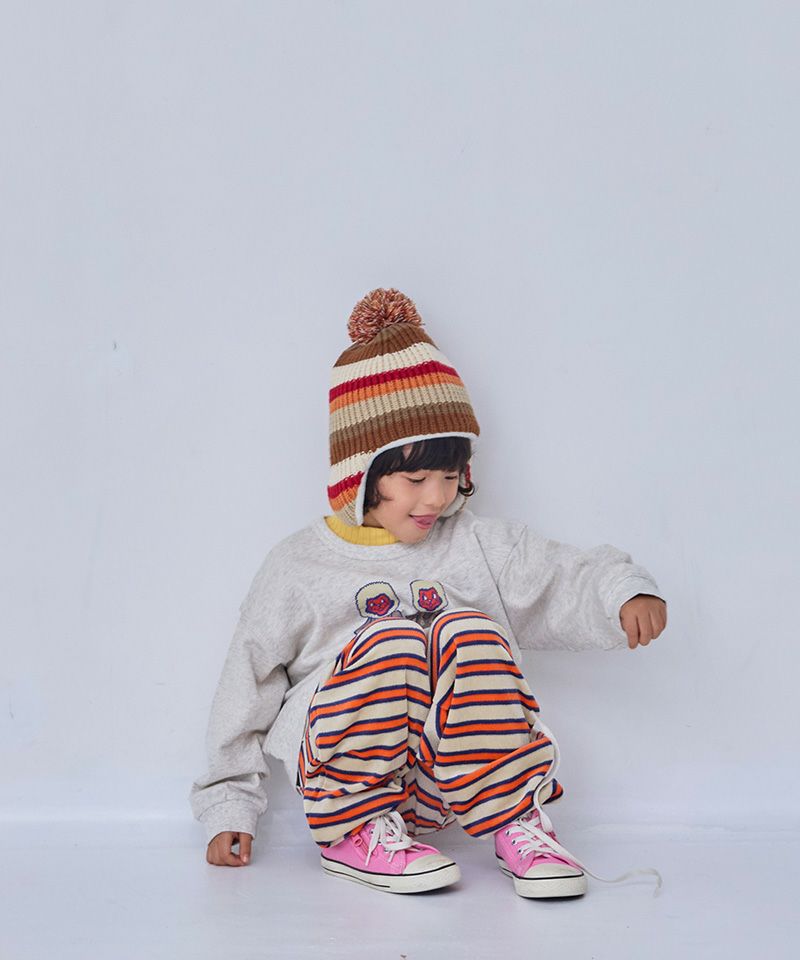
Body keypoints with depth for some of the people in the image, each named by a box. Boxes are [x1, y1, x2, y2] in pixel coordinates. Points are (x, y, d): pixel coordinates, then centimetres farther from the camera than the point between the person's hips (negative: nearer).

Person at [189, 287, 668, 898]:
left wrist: (626, 592, -19)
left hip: (463, 772, 2)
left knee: (468, 634, -27)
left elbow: (569, 583, 5)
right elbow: (247, 688, 9)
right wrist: (230, 807, 8)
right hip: (345, 767, -1)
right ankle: (355, 833, -17)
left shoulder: (480, 545, 10)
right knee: (392, 642, -31)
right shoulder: (297, 567, 4)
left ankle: (515, 825, -19)